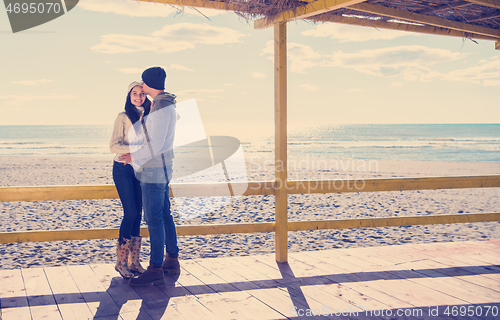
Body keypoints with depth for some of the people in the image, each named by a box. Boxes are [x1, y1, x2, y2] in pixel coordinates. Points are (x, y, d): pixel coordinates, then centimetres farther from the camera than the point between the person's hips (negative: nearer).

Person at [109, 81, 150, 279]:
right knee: (130, 213, -10)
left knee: (137, 214, 4)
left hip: (140, 169, 5)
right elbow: (114, 146, -16)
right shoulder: (123, 117, -8)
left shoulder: (148, 117, 8)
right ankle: (121, 262, 2)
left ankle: (134, 262, 10)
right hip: (123, 169, -5)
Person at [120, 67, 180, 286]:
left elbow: (156, 144, -22)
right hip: (162, 168, 10)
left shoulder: (161, 107, -17)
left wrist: (134, 157, -11)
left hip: (154, 170, -10)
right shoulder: (168, 105, 15)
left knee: (154, 218, -7)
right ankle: (172, 260, 23)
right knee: (164, 215, 15)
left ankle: (155, 269, -3)